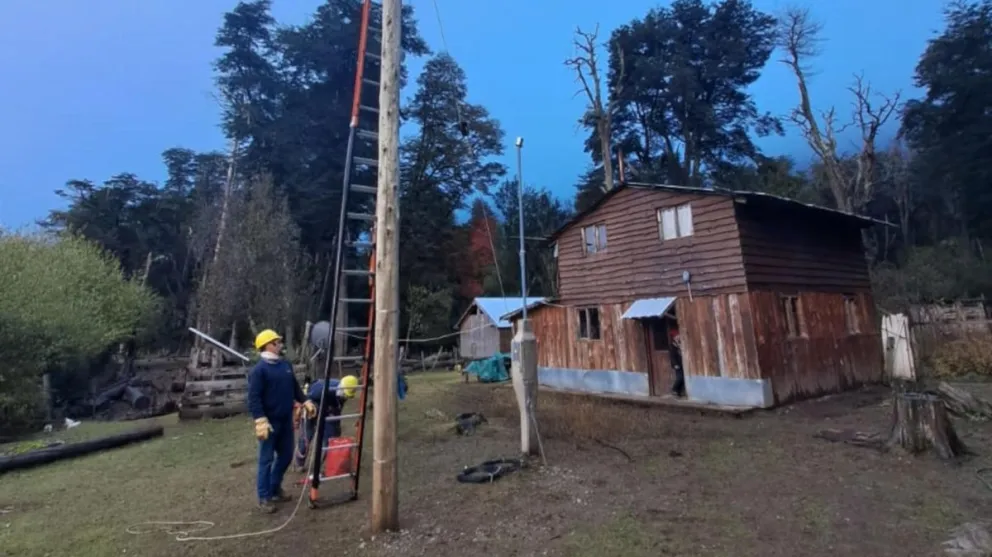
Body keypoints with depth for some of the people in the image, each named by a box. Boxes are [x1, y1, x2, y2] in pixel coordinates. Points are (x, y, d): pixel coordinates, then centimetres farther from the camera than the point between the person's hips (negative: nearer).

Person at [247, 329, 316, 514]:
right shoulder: (259, 370, -14)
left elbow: (295, 387, 18)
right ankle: (264, 498, 16)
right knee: (267, 460, 4)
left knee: (286, 456, 15)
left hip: (286, 420, 7)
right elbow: (253, 398, -18)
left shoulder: (286, 365, 7)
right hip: (270, 422, -7)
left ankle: (275, 488, 33)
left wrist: (305, 402, 11)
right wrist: (260, 420, -24)